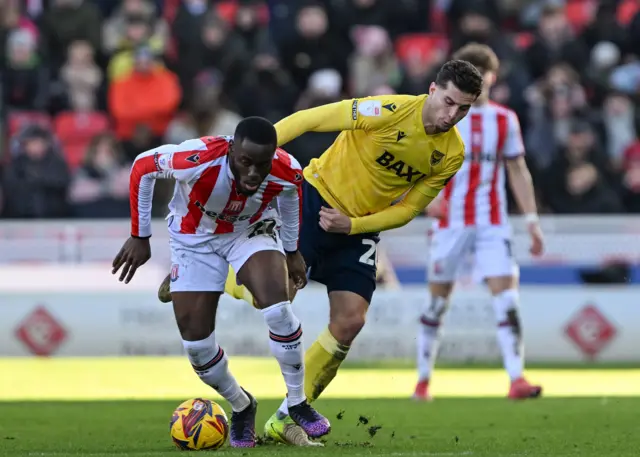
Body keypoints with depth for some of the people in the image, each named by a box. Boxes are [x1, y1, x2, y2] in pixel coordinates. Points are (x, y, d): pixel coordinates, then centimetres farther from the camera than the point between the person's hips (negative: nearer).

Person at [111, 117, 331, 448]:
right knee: (195, 342, -6)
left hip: (250, 232, 1)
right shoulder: (197, 160, -39)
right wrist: (140, 237, -12)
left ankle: (297, 404, -6)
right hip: (194, 239, 0)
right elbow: (142, 167, -19)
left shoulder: (286, 172, -29)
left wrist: (292, 251, 11)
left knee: (277, 309, -25)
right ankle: (241, 407, 22)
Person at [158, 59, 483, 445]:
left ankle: (286, 420, 4)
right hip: (317, 197, -5)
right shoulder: (391, 111, -23)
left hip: (359, 229, 5)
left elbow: (408, 209, 1)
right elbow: (310, 119, -19)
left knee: (350, 322, -8)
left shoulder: (452, 154, -6)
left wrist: (352, 225, -14)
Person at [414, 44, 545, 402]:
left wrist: (532, 220, 6)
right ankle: (423, 379, 19)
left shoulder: (505, 120, 8)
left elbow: (518, 171, 13)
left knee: (507, 297, -12)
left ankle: (516, 379, -17)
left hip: (493, 223, 1)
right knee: (438, 300, 5)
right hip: (451, 222, -1)